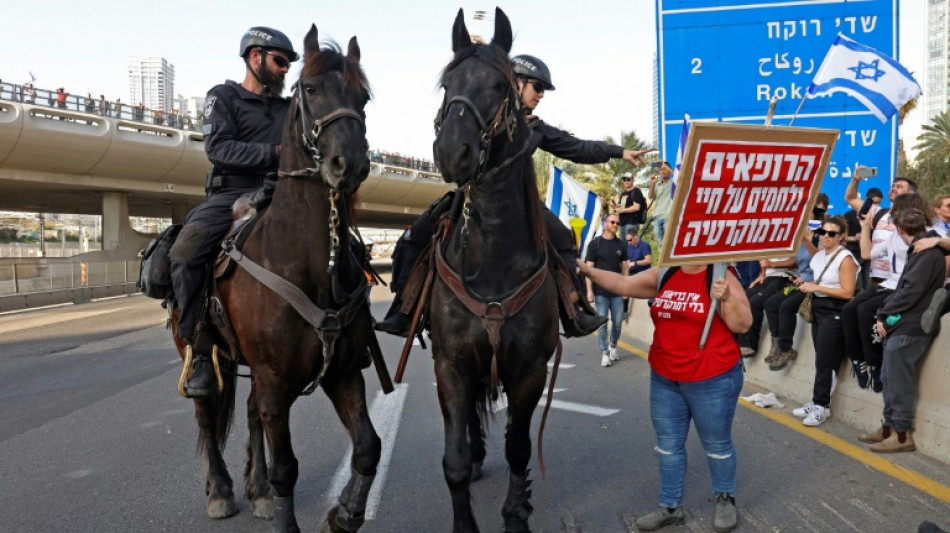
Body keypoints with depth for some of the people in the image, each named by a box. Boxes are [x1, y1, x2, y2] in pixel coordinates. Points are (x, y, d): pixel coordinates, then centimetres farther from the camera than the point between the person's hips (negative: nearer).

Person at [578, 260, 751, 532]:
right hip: (664, 379, 5)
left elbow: (742, 325, -13)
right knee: (668, 445, 12)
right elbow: (622, 284, 7)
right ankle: (670, 506, 25)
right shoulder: (663, 276, 3)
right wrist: (588, 271, 0)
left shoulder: (722, 277, -11)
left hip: (712, 379, -5)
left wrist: (727, 298, -29)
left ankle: (726, 499, 35)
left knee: (716, 444, 12)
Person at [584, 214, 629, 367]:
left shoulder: (621, 244, 7)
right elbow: (589, 268, -5)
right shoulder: (595, 243, -3)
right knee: (602, 323, 0)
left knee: (617, 322, 8)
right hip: (600, 291, -3)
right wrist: (589, 290, -10)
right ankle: (604, 353, 9)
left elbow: (625, 267, 12)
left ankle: (613, 346, 31)